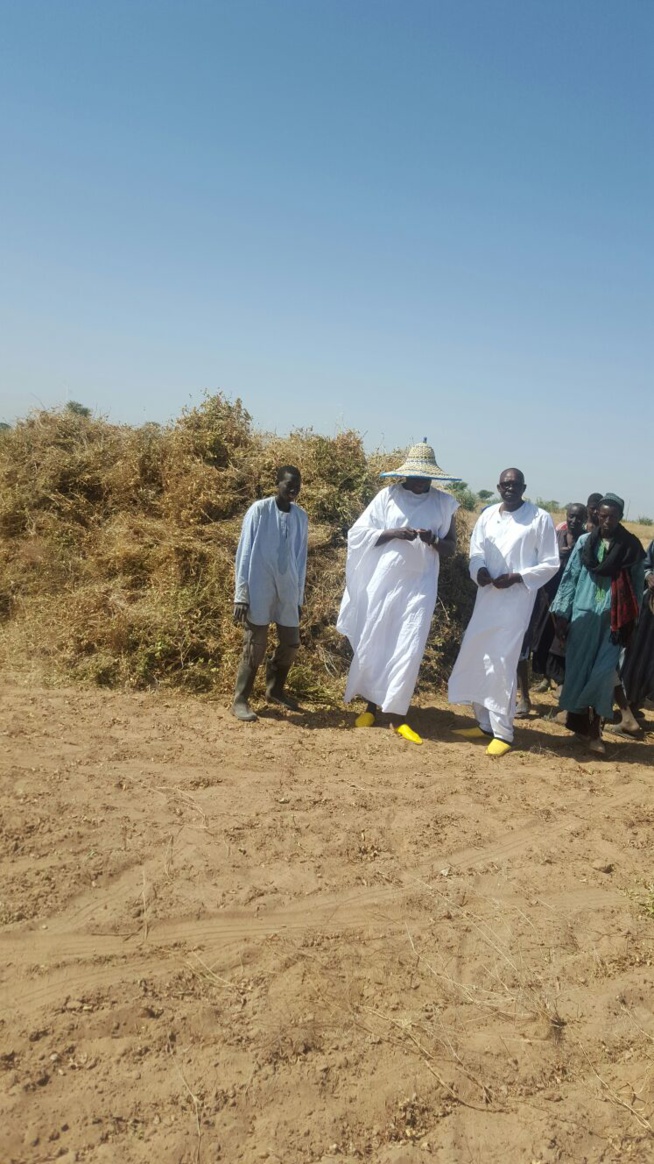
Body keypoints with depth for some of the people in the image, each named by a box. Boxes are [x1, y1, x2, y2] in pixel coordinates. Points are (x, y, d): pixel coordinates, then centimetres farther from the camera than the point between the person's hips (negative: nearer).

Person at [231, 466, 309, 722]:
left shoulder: (301, 517, 7)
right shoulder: (259, 510, -7)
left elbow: (301, 559, 13)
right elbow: (244, 553, -6)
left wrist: (299, 596, 11)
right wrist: (240, 594, -10)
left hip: (287, 591, 5)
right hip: (259, 590, -5)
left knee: (291, 643, 10)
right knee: (255, 646, -3)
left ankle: (275, 689, 32)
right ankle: (240, 700, 9)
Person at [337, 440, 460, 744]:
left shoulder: (444, 503, 5)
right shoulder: (388, 495, 1)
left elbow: (451, 548, 8)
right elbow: (358, 533, -2)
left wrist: (433, 541, -15)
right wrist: (392, 533, -17)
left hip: (419, 585, 0)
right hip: (382, 581, 0)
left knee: (408, 650, -3)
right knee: (373, 644, 6)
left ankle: (398, 715, 5)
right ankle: (370, 706, 21)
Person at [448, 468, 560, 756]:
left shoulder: (540, 518, -5)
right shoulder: (488, 514, 8)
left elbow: (550, 564, -5)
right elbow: (476, 550, 12)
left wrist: (516, 577, -16)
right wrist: (479, 570, -11)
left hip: (516, 601, -5)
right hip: (487, 597, 6)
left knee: (501, 664, -8)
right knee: (475, 660, 9)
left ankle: (503, 732, 5)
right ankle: (485, 723, 25)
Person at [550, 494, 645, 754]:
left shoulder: (631, 547, 2)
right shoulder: (584, 542, 3)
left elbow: (637, 585, 2)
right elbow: (569, 577, 4)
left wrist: (631, 622, -1)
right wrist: (561, 613, -1)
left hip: (614, 619, -1)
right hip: (583, 614, 1)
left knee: (604, 672, -4)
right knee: (578, 668, 6)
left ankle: (594, 726, 6)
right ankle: (578, 722, 20)